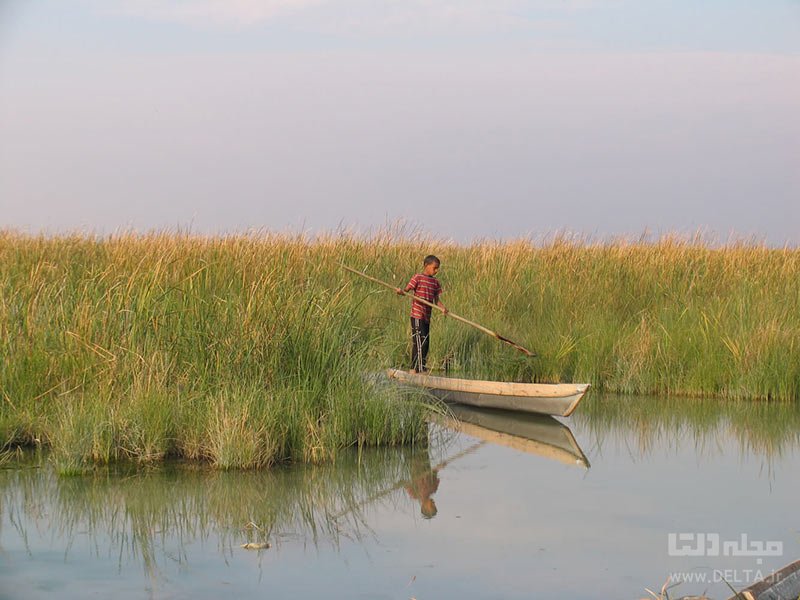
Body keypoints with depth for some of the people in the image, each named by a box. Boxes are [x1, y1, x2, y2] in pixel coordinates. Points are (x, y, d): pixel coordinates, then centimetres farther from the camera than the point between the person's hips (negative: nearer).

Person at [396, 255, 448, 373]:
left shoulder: (435, 282, 12)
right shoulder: (418, 278, -6)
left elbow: (436, 300, 11)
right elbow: (407, 290, -11)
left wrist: (442, 308, -9)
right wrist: (401, 292, -34)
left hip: (427, 317, 8)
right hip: (417, 315, -8)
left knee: (426, 343, 11)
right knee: (420, 342, -10)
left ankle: (414, 368, 20)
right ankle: (421, 369, -10)